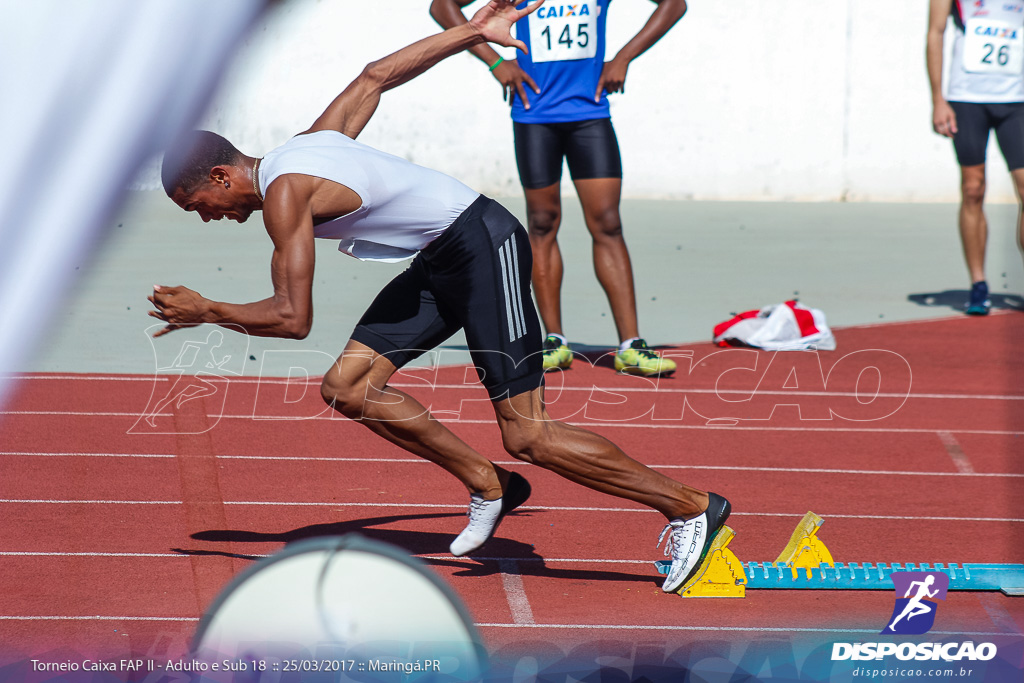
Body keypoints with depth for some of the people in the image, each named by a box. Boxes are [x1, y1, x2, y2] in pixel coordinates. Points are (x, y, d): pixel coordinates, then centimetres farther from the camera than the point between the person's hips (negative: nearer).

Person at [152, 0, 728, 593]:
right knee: (346, 387, 4)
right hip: (440, 261, 10)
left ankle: (689, 508, -3)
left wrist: (205, 312, -5)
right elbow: (377, 76, 21)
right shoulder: (311, 142, 11)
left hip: (484, 246, -10)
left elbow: (293, 319, -19)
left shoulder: (284, 194, -16)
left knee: (527, 437, -11)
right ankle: (489, 487, 14)